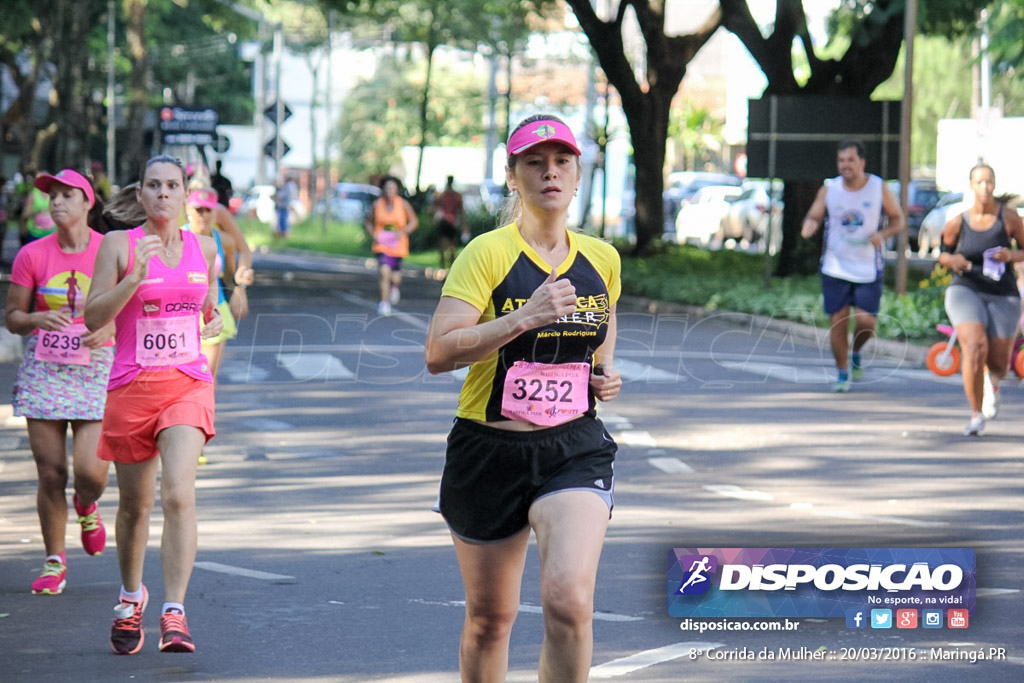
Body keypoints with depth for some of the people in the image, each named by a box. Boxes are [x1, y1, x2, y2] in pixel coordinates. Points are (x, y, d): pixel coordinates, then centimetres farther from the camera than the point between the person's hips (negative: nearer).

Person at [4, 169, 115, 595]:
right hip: (44, 370, 1)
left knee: (91, 471, -12)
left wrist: (108, 329, -17)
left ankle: (87, 507, 26)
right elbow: (12, 317, 4)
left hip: (96, 370, -1)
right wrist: (38, 319, -17)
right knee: (51, 474, -2)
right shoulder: (31, 256, 0)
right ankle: (54, 563, 15)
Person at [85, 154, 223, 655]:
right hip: (131, 387, -1)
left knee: (179, 494, -19)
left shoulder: (203, 247, 9)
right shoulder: (119, 245, -2)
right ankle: (130, 597, 38)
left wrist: (215, 320, 9)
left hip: (189, 385, 1)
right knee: (135, 504, 12)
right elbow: (94, 317, -11)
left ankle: (174, 614, -21)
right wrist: (135, 276, -21)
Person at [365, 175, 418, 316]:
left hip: (398, 245, 1)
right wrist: (373, 235, -8)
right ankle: (384, 303, -11)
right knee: (384, 272, -20)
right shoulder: (377, 205, -3)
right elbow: (369, 223, 10)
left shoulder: (403, 204, -6)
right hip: (382, 244, -1)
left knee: (395, 278, 7)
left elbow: (414, 221, 1)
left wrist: (403, 231, -16)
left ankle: (394, 287, 46)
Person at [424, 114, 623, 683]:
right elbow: (438, 353, -19)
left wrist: (606, 372, 7)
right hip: (489, 450, -2)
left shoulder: (601, 259, 6)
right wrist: (525, 318, -28)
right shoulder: (488, 253, -8)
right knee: (489, 617, 12)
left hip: (575, 450, 2)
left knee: (569, 600, -21)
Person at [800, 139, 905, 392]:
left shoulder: (879, 188, -3)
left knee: (866, 321, -9)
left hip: (869, 269, -1)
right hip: (835, 268, 1)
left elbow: (898, 220, 5)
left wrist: (882, 234, -15)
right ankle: (842, 373, 18)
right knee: (838, 322, 1)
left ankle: (856, 353, 24)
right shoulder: (829, 190, -1)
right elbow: (813, 217, 1)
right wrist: (809, 227, -23)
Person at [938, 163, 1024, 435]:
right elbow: (943, 253, 13)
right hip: (965, 291, -1)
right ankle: (976, 415, -7)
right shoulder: (957, 223, -2)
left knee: (998, 365, 3)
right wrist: (952, 260, -10)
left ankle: (992, 383, 45)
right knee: (975, 348, -22)